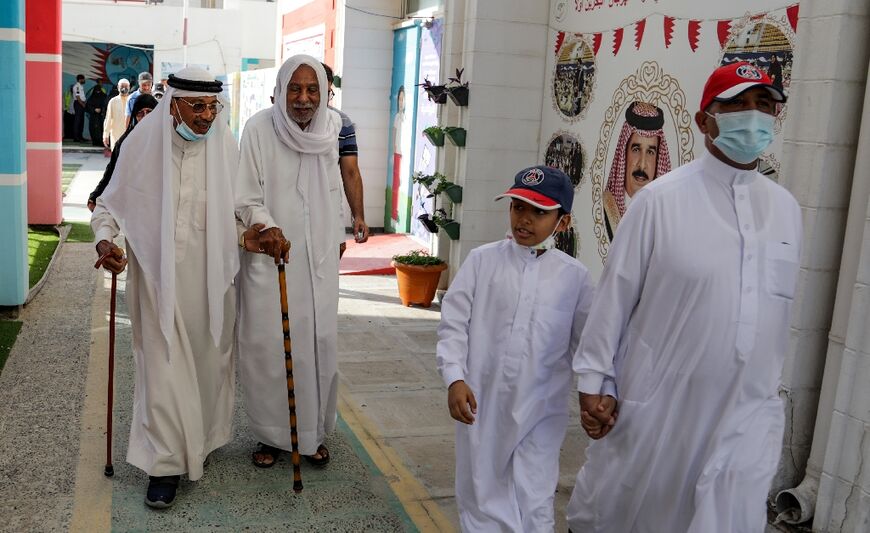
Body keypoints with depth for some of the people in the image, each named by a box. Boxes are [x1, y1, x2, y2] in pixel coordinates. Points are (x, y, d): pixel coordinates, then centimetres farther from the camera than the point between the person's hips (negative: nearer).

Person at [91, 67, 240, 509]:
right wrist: (105, 239, -14)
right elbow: (110, 203, 3)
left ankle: (199, 441, 36)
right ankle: (166, 464, 10)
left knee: (206, 360, 13)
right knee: (164, 364, -1)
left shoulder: (224, 146, -2)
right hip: (159, 274, -2)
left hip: (209, 276, 2)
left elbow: (236, 206, 10)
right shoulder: (143, 143, -7)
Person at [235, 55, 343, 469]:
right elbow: (246, 199, -12)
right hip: (269, 254, -3)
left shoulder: (330, 127, 2)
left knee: (319, 341, 6)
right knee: (267, 344, 1)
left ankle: (314, 432, 24)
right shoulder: (258, 128, -12)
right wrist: (266, 226, -31)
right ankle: (271, 434, 20)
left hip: (318, 257, 4)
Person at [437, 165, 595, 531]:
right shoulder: (483, 260, -2)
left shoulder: (574, 276, -1)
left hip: (540, 411, 0)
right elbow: (454, 323, -2)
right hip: (482, 403, 1)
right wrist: (454, 378, -11)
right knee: (481, 494, 15)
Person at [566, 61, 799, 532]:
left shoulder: (786, 208, 7)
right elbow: (615, 294, -8)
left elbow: (779, 309, 13)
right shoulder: (662, 199, -10)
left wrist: (771, 387, 16)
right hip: (657, 404, -4)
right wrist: (593, 381, -8)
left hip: (747, 413, 4)